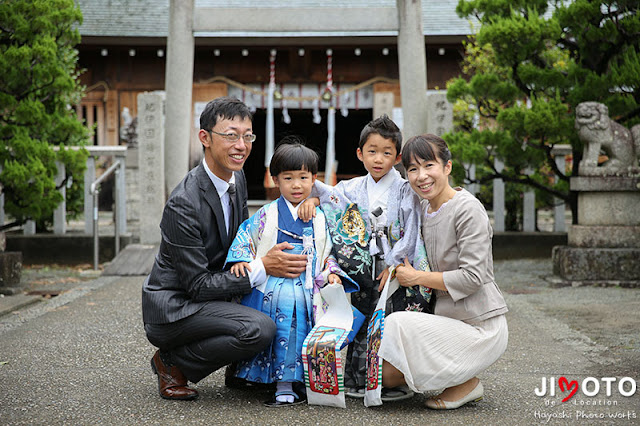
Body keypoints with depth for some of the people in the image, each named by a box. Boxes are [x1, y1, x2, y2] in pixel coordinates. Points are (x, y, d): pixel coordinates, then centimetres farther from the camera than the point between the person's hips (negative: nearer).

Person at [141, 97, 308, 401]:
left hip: (208, 296, 9)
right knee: (260, 329, -29)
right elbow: (198, 285, -23)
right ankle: (172, 363, -8)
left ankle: (238, 371, 13)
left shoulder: (237, 179, 2)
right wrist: (262, 267, -25)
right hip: (172, 306, -9)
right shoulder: (183, 204, -25)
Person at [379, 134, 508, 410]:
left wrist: (416, 277, -13)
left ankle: (466, 384, -2)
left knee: (389, 373, -21)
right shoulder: (425, 209, 10)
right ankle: (462, 377, 11)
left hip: (481, 328, -9)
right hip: (449, 320, 9)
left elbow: (472, 277, -21)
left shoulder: (468, 209, -16)